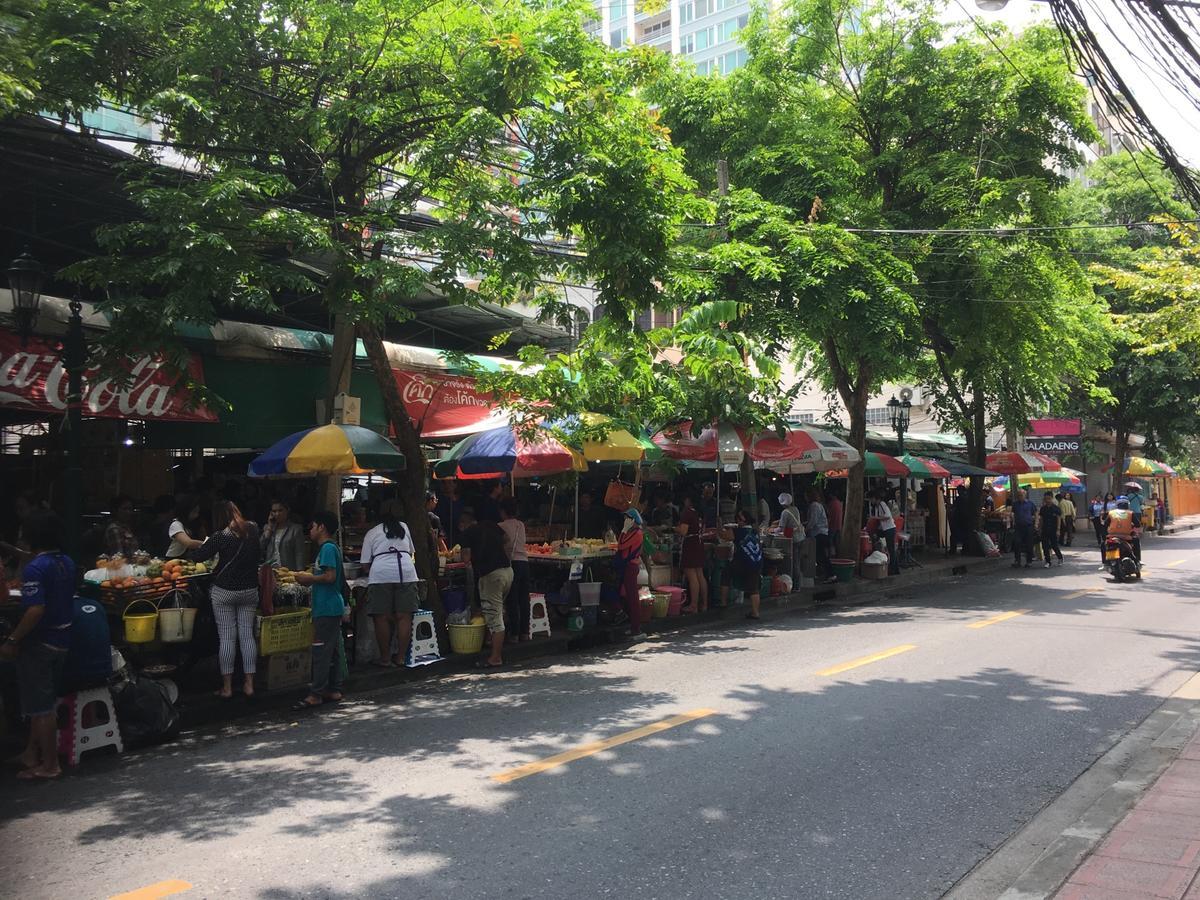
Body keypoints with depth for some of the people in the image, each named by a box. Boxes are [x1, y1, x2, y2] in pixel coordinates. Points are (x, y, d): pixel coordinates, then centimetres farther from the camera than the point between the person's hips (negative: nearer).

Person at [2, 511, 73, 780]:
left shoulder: (35, 568, -21)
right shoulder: (67, 563, 4)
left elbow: (36, 610, -28)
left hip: (39, 643, -8)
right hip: (62, 639, 8)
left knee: (40, 706, 3)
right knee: (45, 700, 20)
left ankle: (49, 764, 11)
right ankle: (33, 752, 33)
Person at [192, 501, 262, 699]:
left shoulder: (222, 536, -14)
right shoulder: (253, 530, 0)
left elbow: (198, 557, -10)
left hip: (224, 592, -4)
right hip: (250, 590, 4)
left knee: (226, 638, 2)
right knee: (247, 635, 7)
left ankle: (227, 687, 7)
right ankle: (249, 684, 9)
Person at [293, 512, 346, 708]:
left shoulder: (327, 548, -14)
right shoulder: (331, 547, 17)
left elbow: (330, 576, -23)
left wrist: (309, 578, -10)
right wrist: (310, 578, 16)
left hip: (326, 609, -10)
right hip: (332, 606, 10)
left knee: (321, 650, -7)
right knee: (334, 649, 11)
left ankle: (315, 695, -4)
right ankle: (334, 690, 17)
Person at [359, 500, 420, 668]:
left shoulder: (371, 533, 15)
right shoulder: (403, 528, 22)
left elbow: (365, 562, 11)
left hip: (381, 574, -2)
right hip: (406, 572, 2)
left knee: (382, 618, 2)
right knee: (404, 616, 4)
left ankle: (385, 658, 6)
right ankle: (400, 657, 7)